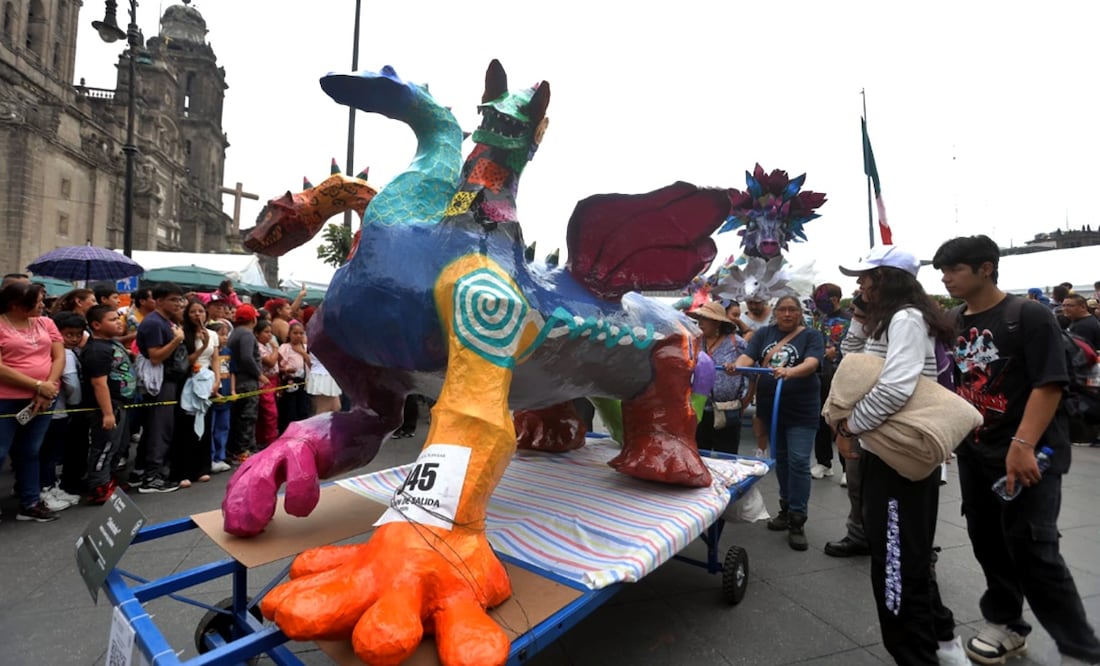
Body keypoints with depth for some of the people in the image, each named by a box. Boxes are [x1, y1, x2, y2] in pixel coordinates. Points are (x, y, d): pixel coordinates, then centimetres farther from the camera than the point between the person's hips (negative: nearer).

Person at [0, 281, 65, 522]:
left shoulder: (45, 323, 6)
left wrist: (49, 387, -10)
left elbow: (59, 357, 4)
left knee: (30, 453, 14)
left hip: (43, 400, 4)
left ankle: (31, 503, 23)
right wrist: (38, 385, -17)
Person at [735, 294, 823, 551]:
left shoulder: (811, 336, -4)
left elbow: (811, 363, -21)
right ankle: (786, 509, 30)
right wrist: (736, 366, -30)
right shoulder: (764, 333, 5)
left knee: (798, 461, -6)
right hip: (771, 406, 4)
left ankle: (797, 521, 3)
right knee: (780, 459, 15)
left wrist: (789, 371, -41)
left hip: (801, 410, -4)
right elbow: (748, 356, -7)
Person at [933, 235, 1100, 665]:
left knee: (1032, 552, -7)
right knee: (987, 542, 14)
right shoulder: (953, 325, 7)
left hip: (1025, 455, -6)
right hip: (974, 453, 6)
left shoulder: (1029, 316, -10)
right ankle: (1006, 623, 31)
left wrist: (1023, 445, -24)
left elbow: (1049, 384, -16)